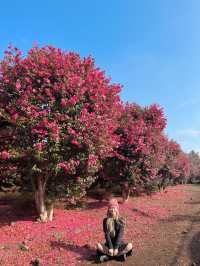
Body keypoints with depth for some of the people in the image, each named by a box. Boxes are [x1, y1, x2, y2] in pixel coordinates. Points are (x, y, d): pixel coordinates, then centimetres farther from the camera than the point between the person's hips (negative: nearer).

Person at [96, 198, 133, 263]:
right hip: (109, 244, 0)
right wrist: (110, 247, -22)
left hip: (119, 244, 0)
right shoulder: (105, 221, -6)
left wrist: (116, 248, -23)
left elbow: (120, 235, -14)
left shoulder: (121, 221, -8)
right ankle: (120, 255, -26)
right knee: (98, 246, -28)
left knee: (130, 245, -28)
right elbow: (107, 235, -12)